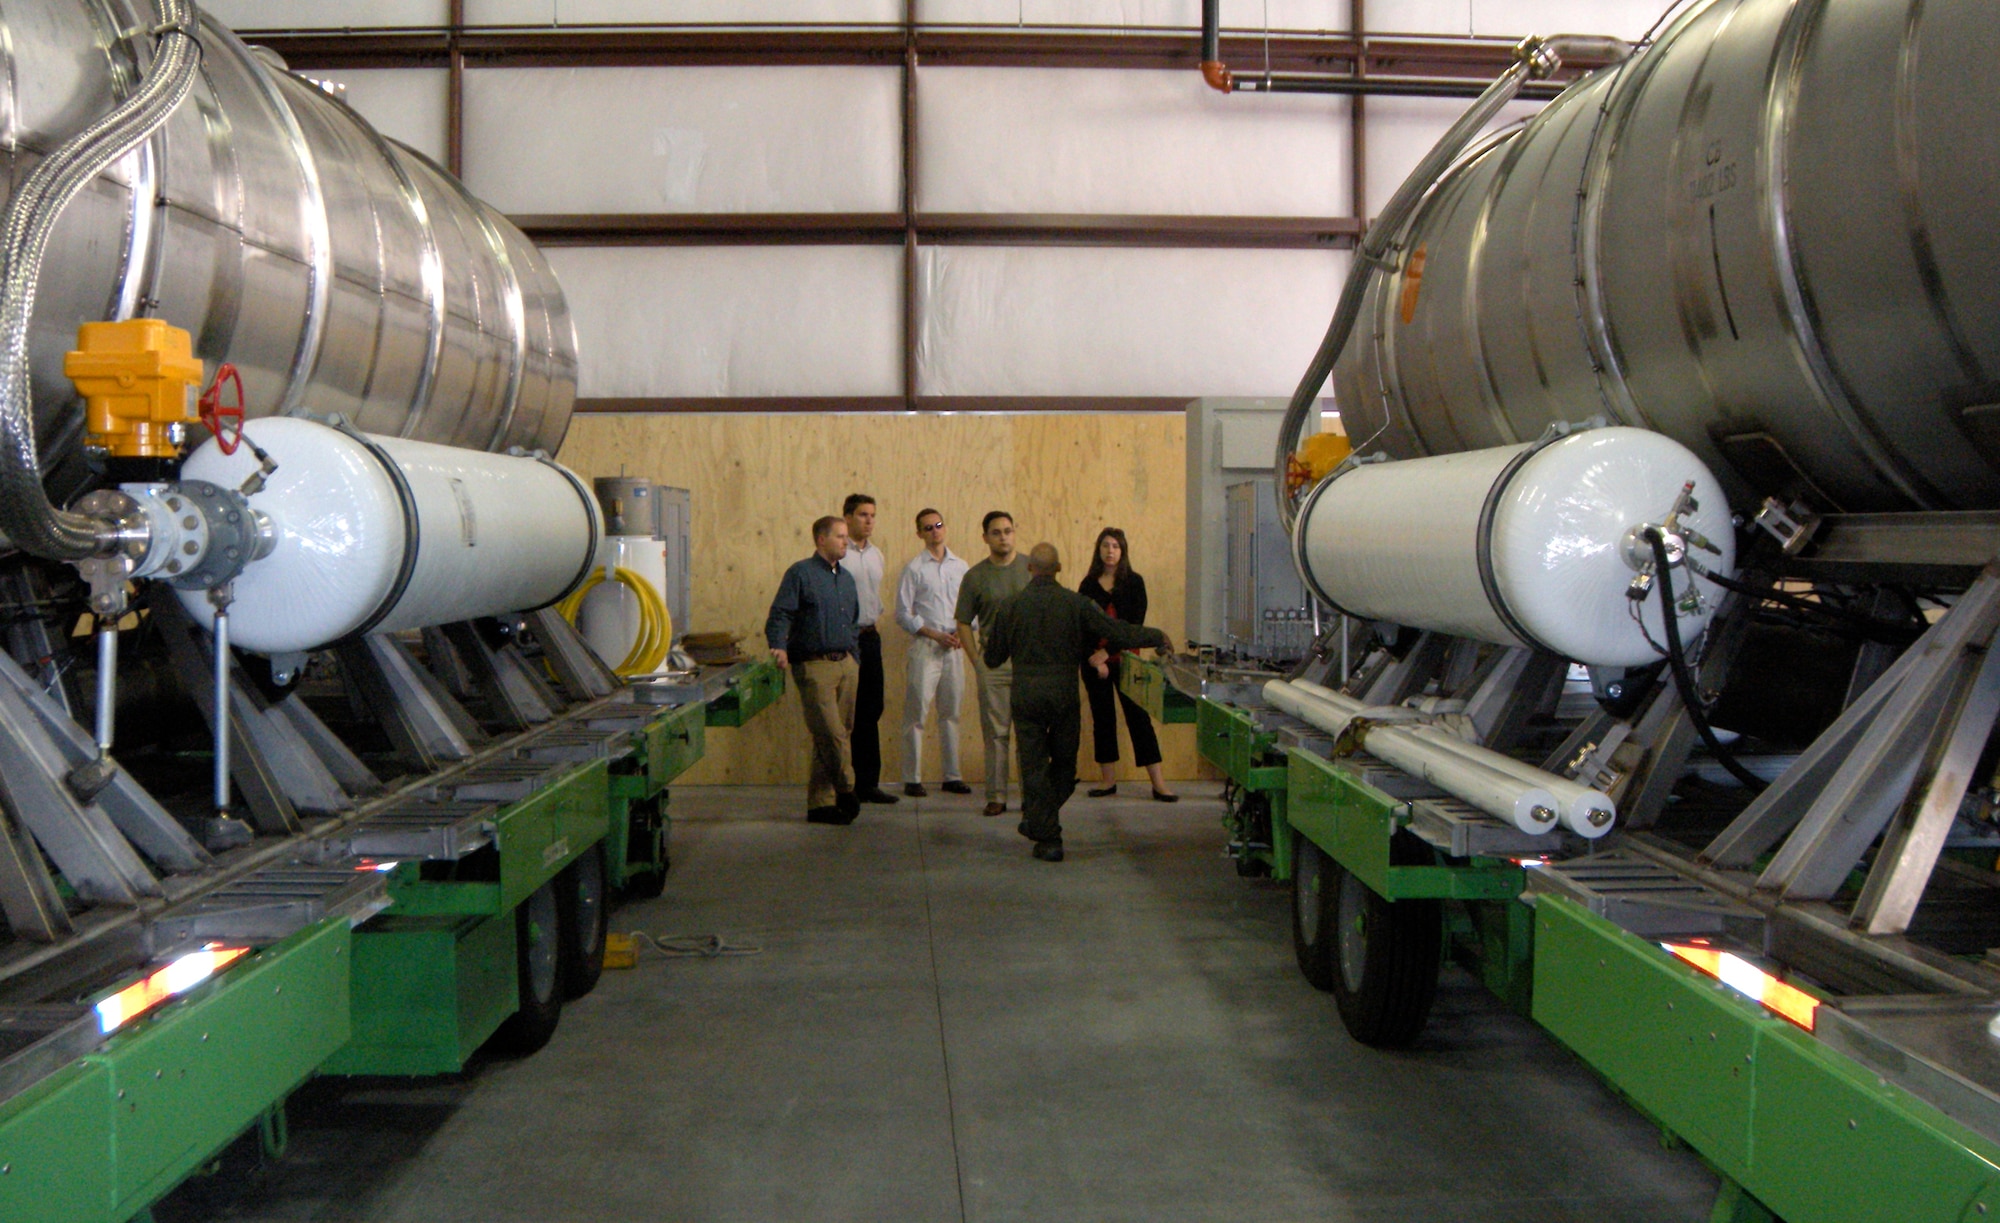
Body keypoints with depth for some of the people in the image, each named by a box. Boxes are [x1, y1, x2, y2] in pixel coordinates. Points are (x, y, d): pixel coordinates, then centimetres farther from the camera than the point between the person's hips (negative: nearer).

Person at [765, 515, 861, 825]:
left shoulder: (846, 578, 19)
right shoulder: (800, 574, -3)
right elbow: (779, 615, -10)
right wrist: (779, 647, -25)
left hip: (846, 664, 7)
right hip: (814, 665, -7)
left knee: (832, 735, 7)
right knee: (831, 733, -12)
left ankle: (820, 803, 12)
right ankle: (846, 791, 1)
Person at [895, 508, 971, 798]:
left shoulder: (960, 566, 11)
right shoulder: (914, 569, -3)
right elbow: (903, 614, -5)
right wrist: (936, 635, -12)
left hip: (954, 648, 4)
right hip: (924, 647, -4)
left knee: (951, 713, 10)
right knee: (917, 714, -4)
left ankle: (952, 776, 18)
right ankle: (912, 778, 1)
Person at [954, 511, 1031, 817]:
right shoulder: (975, 576, 4)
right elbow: (964, 623, 8)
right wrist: (977, 660, -1)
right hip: (993, 662, 0)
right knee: (996, 732, 2)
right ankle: (996, 796, 7)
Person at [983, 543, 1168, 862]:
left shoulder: (1011, 607, -2)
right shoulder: (1075, 603, -3)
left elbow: (992, 658, 5)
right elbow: (1118, 633, -1)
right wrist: (1158, 637, 13)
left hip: (1026, 695, 0)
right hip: (1065, 694, 0)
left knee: (1034, 766, 5)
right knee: (1064, 763, 18)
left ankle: (1047, 838, 4)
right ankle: (1037, 821, 24)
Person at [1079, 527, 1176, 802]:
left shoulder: (1134, 582, 0)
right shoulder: (1088, 584, 5)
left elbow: (1135, 624, -6)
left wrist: (1107, 651, -13)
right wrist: (1095, 660, -10)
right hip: (1095, 661, 2)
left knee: (1138, 717, -3)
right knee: (1102, 718, 6)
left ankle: (1159, 783, -2)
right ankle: (1109, 780, 15)